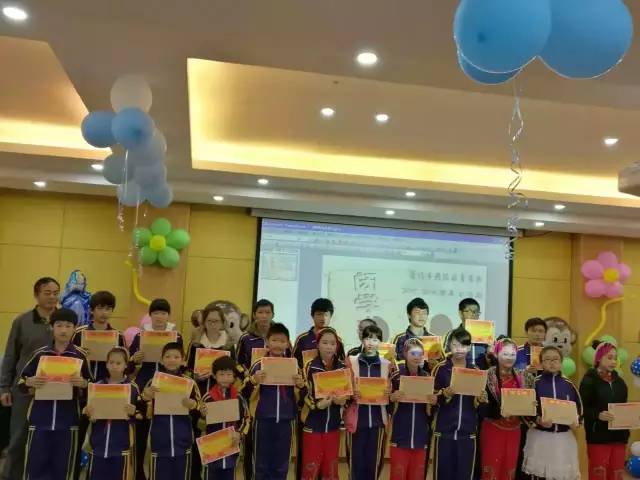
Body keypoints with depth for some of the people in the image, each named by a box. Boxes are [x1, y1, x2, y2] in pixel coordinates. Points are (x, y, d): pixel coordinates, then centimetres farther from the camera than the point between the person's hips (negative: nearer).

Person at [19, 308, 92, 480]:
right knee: (36, 464, 3)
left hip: (68, 419, 0)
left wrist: (83, 383, -15)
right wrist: (30, 382, -12)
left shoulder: (80, 356, 1)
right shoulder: (40, 354, 3)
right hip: (40, 418, 1)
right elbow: (21, 380, 9)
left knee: (63, 466, 5)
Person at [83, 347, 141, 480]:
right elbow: (88, 414, 10)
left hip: (122, 447, -2)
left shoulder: (133, 388, -1)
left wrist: (133, 413, -21)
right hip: (98, 446, 2)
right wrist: (88, 413, -11)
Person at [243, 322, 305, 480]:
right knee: (262, 465, 6)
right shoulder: (259, 365, -2)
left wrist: (301, 385, -8)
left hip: (285, 421, 2)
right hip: (263, 421, -2)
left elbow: (300, 397, 12)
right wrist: (252, 381, -20)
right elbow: (246, 394, -1)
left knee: (281, 466, 10)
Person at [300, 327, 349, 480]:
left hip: (333, 425, 3)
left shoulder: (342, 367, 3)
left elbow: (348, 393, 10)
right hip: (313, 424, -3)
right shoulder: (310, 367, -7)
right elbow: (302, 394, -9)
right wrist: (317, 404, -25)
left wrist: (343, 399, -11)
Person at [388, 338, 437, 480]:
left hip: (420, 434, 3)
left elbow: (430, 410, 13)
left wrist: (433, 401, -7)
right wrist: (393, 398, -19)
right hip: (400, 434, -3)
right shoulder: (396, 376, -4)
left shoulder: (427, 377, 6)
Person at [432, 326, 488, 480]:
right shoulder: (441, 369, -2)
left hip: (468, 431, 2)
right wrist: (445, 394, -20)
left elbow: (478, 405, 13)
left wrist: (481, 399, -8)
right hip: (444, 430, -2)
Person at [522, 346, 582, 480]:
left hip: (564, 437, 3)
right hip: (539, 436, -3)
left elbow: (579, 409, 11)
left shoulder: (568, 385, 6)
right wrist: (538, 420, -23)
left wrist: (575, 419, -9)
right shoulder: (535, 383, -4)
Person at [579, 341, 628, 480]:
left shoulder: (619, 381, 12)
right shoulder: (589, 380, -8)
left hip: (619, 435, 6)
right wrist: (598, 414, -28)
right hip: (598, 436, -6)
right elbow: (582, 409, -13)